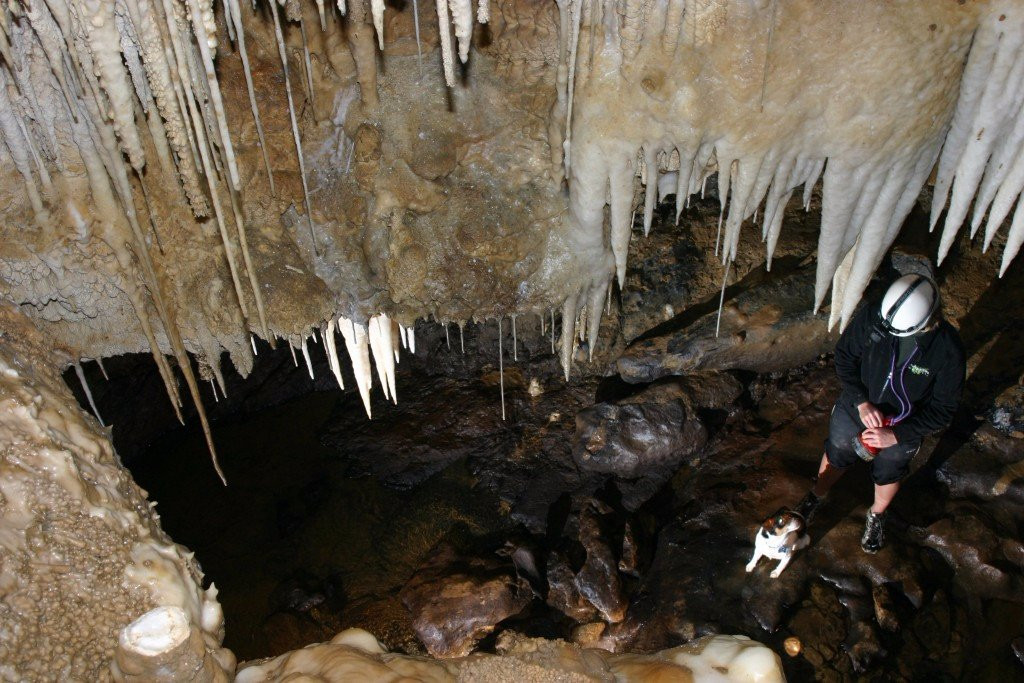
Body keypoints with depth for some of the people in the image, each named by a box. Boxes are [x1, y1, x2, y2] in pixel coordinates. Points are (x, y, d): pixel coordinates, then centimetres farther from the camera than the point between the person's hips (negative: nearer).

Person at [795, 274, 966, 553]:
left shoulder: (949, 352, -31)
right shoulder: (871, 316, -29)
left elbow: (943, 410, -19)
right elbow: (844, 355, -12)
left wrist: (896, 435, -26)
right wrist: (862, 401, -23)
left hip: (902, 429, -1)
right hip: (854, 410, 1)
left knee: (888, 475, 26)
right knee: (835, 457, 25)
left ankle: (877, 515, 58)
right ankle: (817, 495, 56)